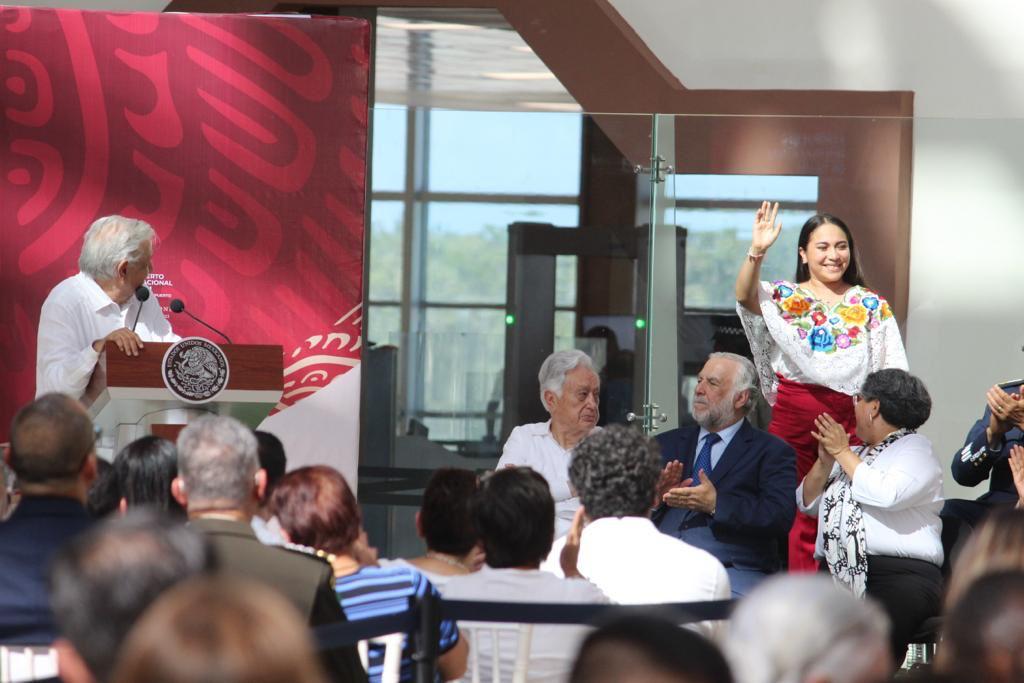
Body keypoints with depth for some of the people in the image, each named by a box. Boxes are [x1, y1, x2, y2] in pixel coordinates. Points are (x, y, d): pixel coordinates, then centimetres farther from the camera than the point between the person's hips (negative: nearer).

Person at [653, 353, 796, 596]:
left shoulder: (772, 452, 10)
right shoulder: (667, 444, 23)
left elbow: (780, 517, -6)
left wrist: (716, 504, -14)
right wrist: (655, 496, -6)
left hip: (733, 573, -3)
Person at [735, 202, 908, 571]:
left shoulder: (872, 306, 12)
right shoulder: (784, 297, 9)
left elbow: (892, 373, 9)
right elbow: (745, 296, -12)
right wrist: (756, 252, -28)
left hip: (852, 416, 1)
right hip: (795, 414, -1)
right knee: (798, 517, -2)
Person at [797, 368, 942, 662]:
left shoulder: (915, 449, 7)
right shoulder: (854, 454, 29)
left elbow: (886, 495, -13)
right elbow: (807, 502, 25)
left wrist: (842, 452, -2)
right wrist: (825, 461, 8)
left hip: (898, 575, -6)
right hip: (836, 574, 6)